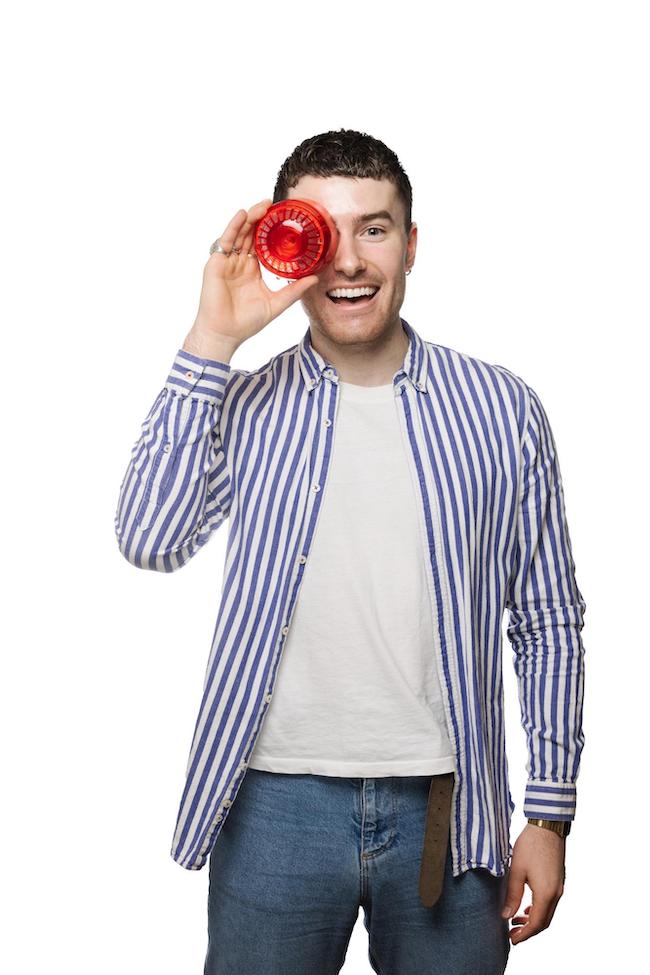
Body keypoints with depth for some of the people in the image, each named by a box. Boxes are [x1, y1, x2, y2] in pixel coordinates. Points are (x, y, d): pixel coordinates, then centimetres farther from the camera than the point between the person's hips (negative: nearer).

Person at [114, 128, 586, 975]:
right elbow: (152, 542, -16)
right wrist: (212, 341, -16)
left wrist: (550, 815, 2)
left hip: (444, 807, 1)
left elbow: (546, 621, 4)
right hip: (278, 807, 0)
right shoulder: (241, 408, 1)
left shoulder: (502, 409, 1)